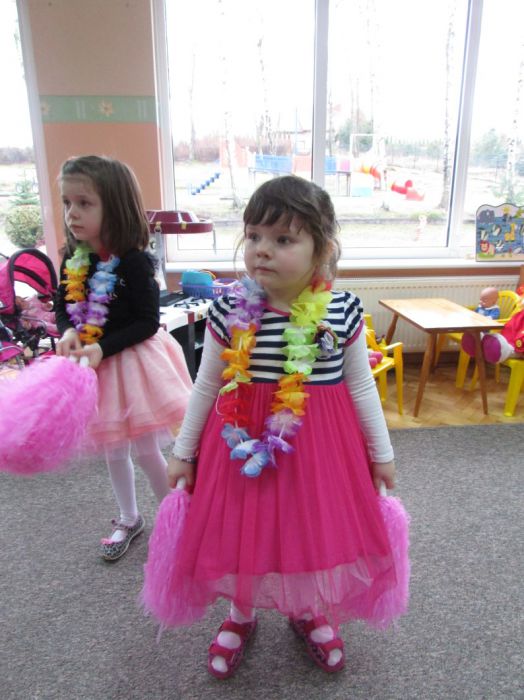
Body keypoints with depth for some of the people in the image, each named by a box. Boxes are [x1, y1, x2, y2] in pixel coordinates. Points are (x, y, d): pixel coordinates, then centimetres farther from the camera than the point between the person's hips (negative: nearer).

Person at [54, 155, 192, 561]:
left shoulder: (134, 262, -19)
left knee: (147, 450, 7)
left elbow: (148, 322, -18)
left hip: (132, 363, -6)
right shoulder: (73, 260, -2)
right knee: (114, 451, 19)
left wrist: (103, 349, -24)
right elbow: (63, 307, 8)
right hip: (93, 366, 6)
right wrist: (68, 333, -13)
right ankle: (129, 520, 41)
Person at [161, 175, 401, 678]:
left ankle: (309, 612, 49)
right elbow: (206, 386, 0)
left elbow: (362, 387, 1)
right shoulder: (228, 310, -12)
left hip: (321, 443, 1)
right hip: (244, 438, 0)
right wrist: (183, 451, 6)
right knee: (240, 529, 14)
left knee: (317, 527, 16)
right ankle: (240, 616, 47)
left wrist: (381, 452, 8)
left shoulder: (343, 311, -11)